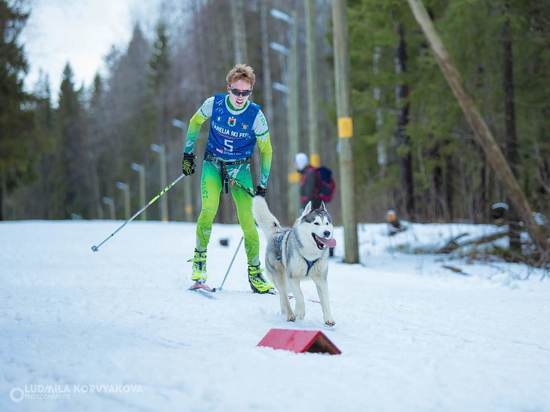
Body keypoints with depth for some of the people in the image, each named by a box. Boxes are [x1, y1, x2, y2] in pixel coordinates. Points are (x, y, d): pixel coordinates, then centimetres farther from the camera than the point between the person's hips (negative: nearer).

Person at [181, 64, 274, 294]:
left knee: (247, 221, -7)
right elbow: (195, 123, 7)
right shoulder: (214, 104, -13)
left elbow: (266, 150, -3)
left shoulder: (255, 115, -14)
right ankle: (199, 259, -5)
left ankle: (255, 273, 7)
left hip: (240, 169, 0)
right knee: (209, 210, -24)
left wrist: (263, 184, -2)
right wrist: (188, 154, 6)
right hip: (213, 163, 0)